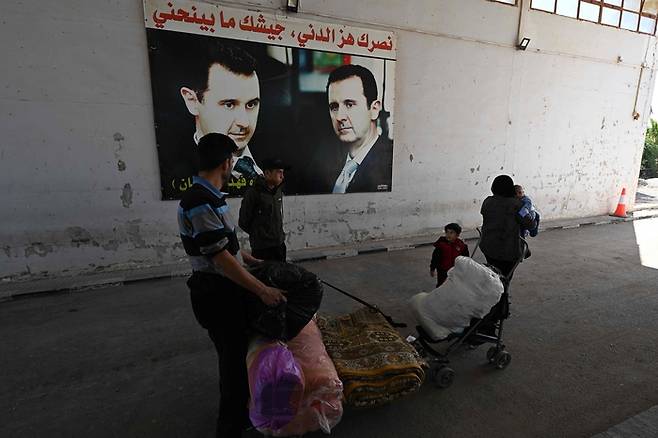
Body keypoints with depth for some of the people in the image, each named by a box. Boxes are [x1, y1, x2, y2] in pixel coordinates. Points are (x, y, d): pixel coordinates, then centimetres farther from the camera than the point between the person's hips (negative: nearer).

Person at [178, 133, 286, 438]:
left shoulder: (207, 197, 7)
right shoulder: (201, 203, -26)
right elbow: (222, 259, -26)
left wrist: (252, 260, 22)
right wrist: (263, 290, -22)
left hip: (225, 290, 10)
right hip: (218, 295, -10)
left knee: (234, 352, 24)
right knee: (235, 355, 7)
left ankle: (237, 405, 46)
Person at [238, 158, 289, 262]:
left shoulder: (279, 191, 7)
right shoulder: (253, 193, -13)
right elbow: (243, 222, -8)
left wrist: (279, 233, 11)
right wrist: (258, 235, 3)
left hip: (280, 244, 7)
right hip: (262, 248, -6)